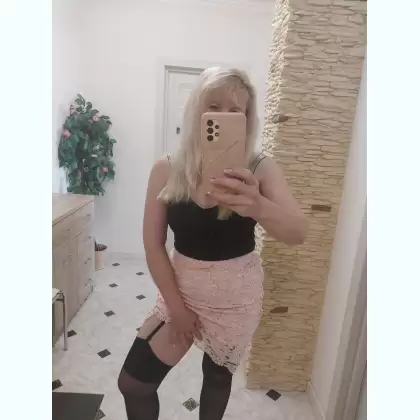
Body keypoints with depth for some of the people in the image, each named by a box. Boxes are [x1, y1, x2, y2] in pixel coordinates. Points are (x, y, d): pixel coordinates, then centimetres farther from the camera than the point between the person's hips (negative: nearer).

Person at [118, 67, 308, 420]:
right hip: (182, 289, 1)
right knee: (132, 382, 8)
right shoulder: (167, 170, -12)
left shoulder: (260, 169, -14)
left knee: (218, 375, 22)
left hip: (237, 296, 0)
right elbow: (154, 245, -8)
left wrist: (257, 206, -48)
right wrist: (176, 306, -7)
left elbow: (298, 233, -27)